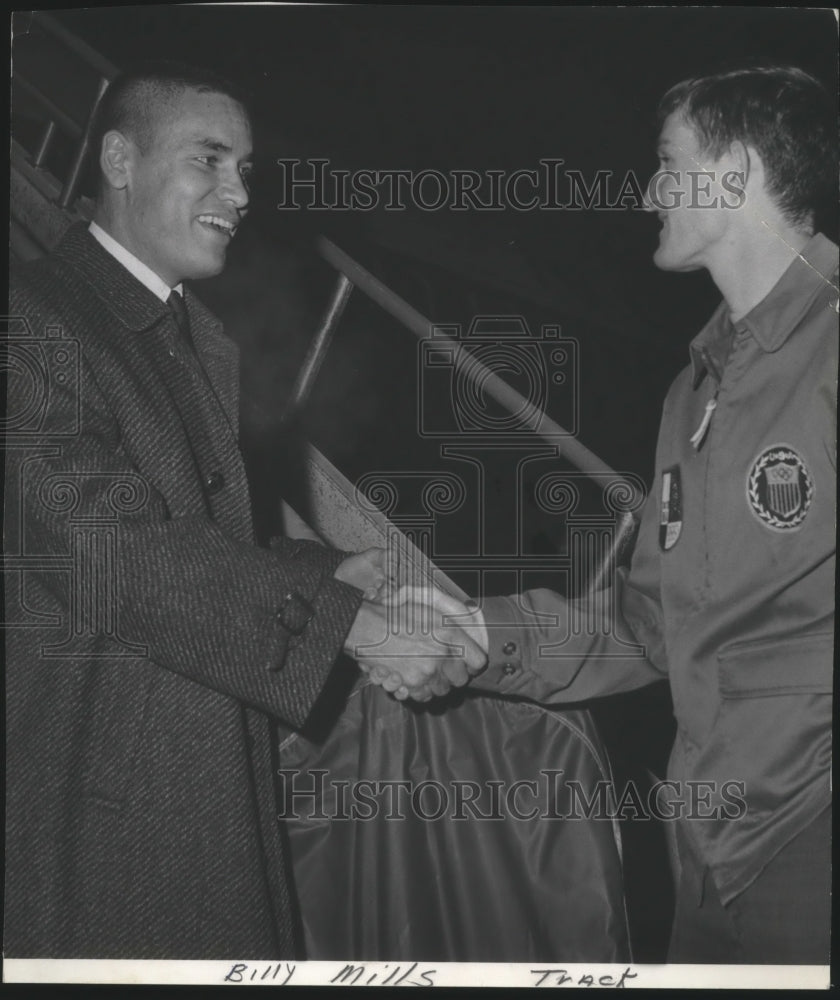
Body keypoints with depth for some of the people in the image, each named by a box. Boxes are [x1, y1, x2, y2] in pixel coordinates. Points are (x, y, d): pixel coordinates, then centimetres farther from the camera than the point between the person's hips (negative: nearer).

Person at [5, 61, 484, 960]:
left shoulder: (203, 340, 15)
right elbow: (113, 551, -22)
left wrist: (327, 576, -2)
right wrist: (340, 621, -22)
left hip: (212, 789, 8)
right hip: (90, 804, -8)